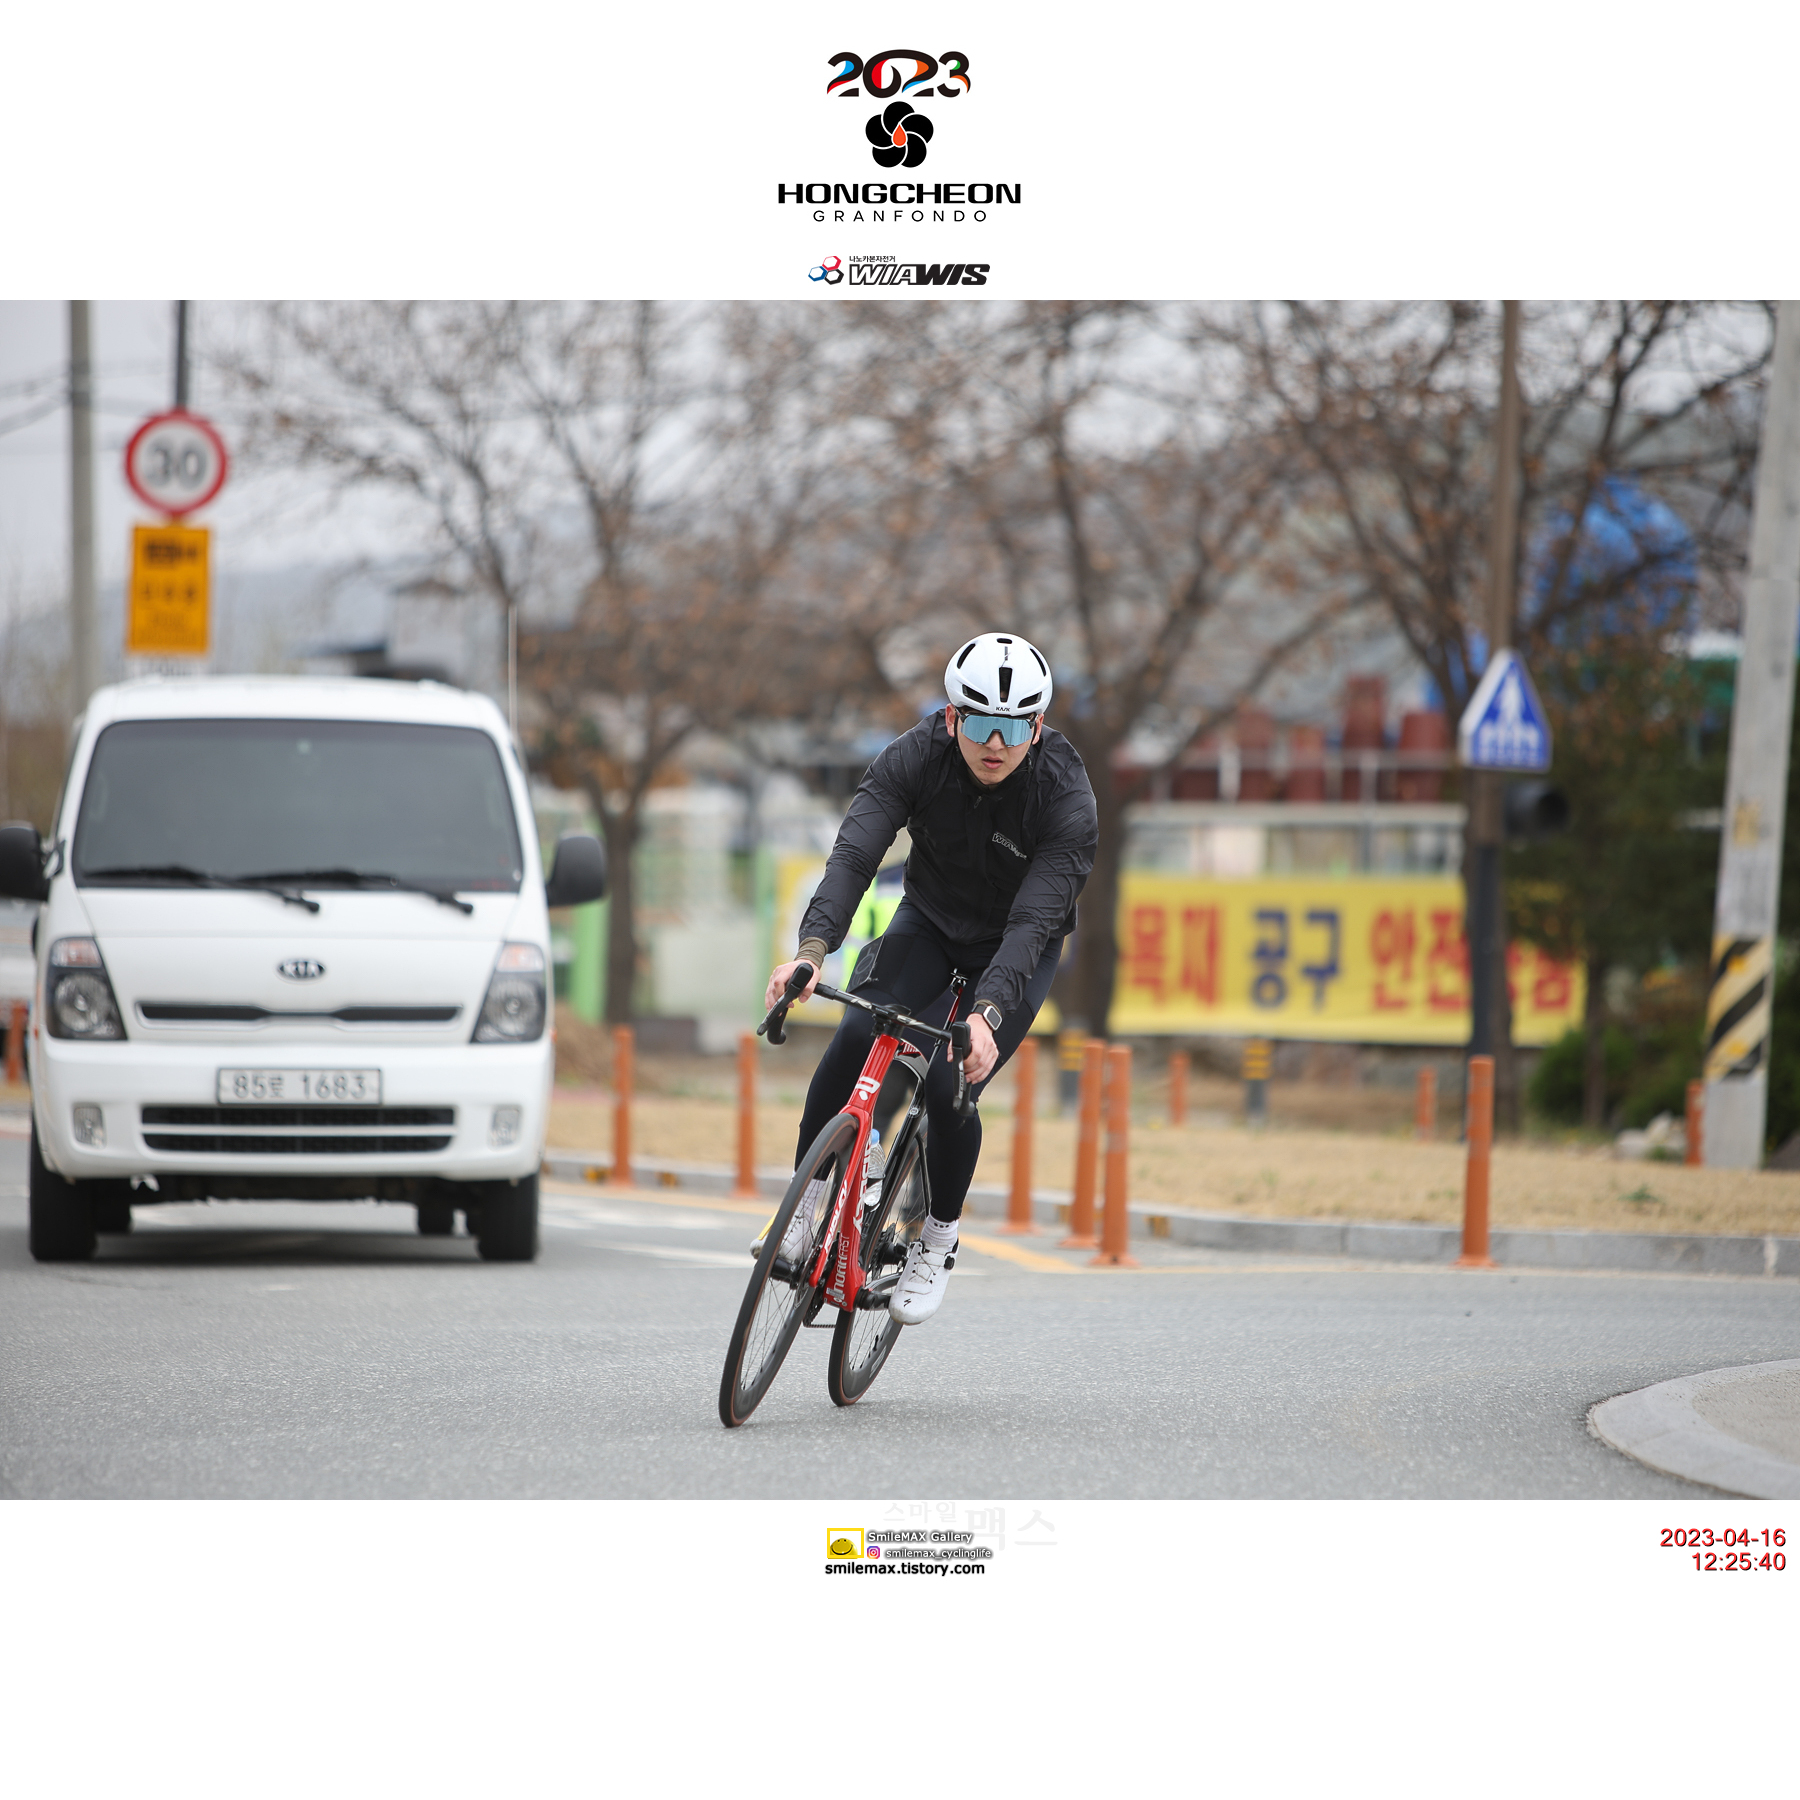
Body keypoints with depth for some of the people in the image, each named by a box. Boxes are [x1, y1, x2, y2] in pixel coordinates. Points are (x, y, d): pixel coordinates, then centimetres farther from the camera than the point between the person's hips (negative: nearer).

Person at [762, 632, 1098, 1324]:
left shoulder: (1066, 799, -30)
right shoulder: (914, 759, -24)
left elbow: (1033, 922, -37)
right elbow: (853, 854, -34)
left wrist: (986, 1014, -52)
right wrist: (812, 948, -51)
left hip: (1016, 950, -2)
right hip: (928, 923, 2)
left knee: (949, 1089, -21)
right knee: (856, 1039, -26)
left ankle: (936, 1242, 4)